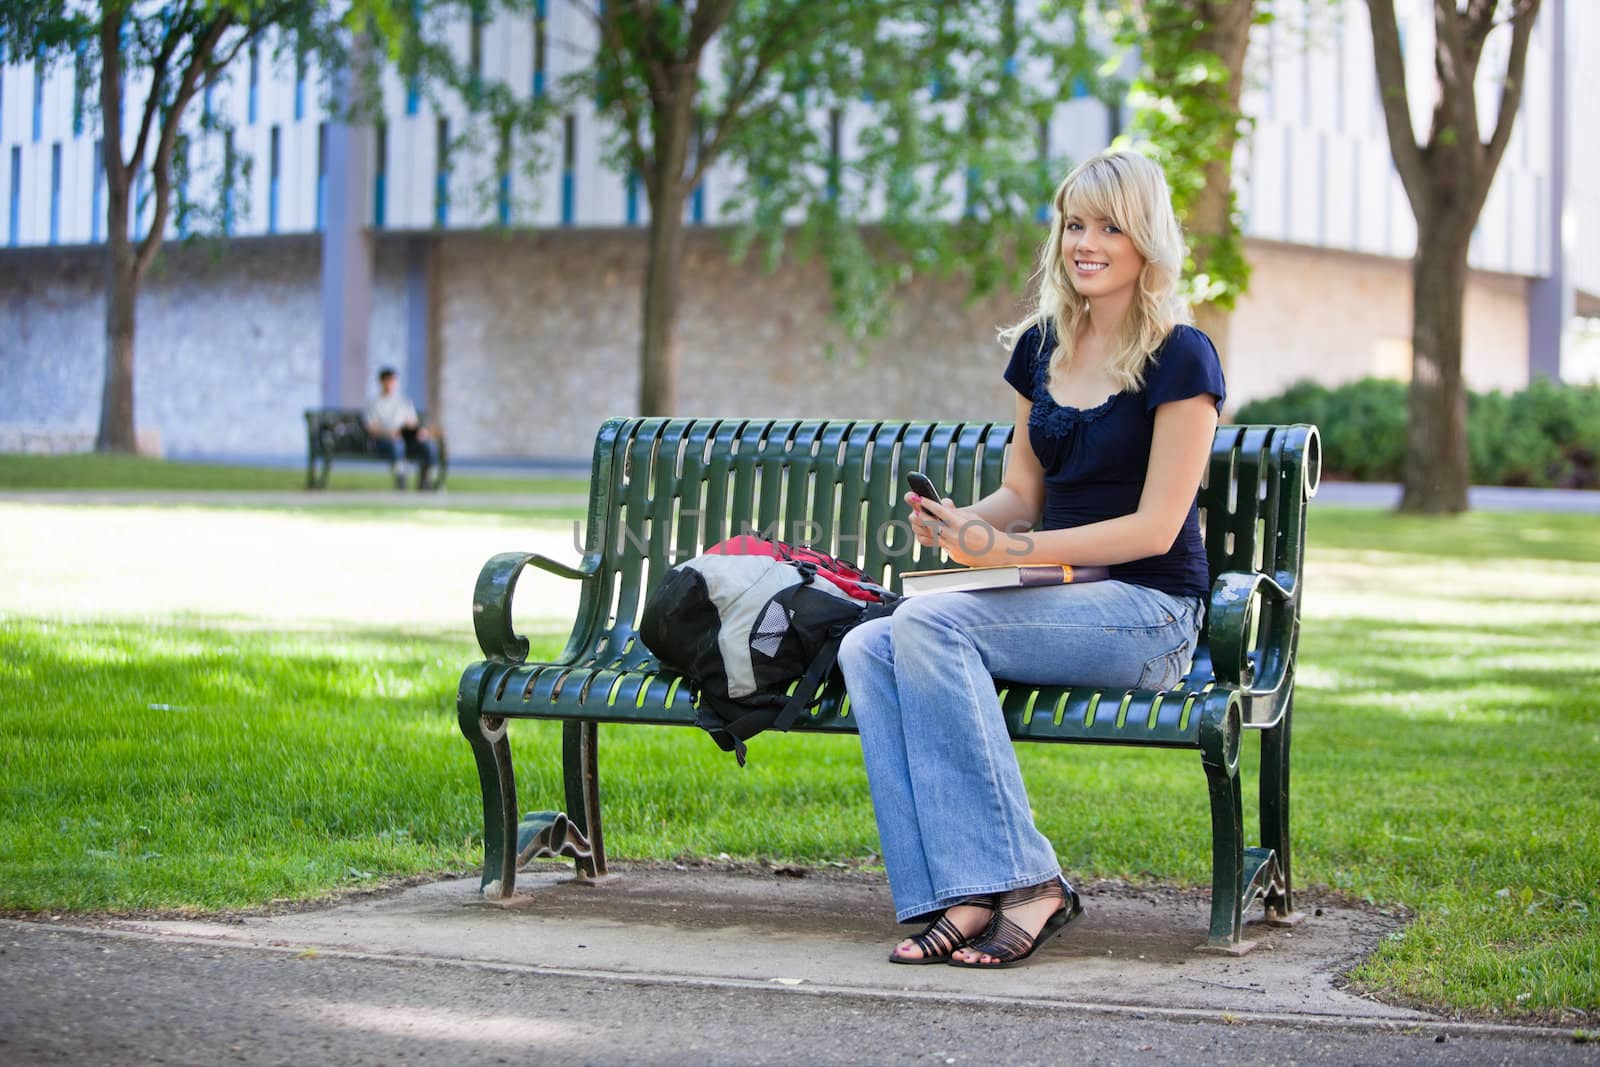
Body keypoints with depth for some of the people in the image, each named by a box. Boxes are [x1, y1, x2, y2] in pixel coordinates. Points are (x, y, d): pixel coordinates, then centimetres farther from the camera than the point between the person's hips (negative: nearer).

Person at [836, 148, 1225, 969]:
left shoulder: (1180, 359, -8)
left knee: (930, 621, -29)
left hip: (1148, 616, -7)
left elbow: (1156, 526, -13)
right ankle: (959, 896, -28)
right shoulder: (1040, 347, 13)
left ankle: (1024, 884, -26)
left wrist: (1002, 549, -20)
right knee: (866, 649, -19)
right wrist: (959, 523, -5)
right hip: (1057, 602, 7)